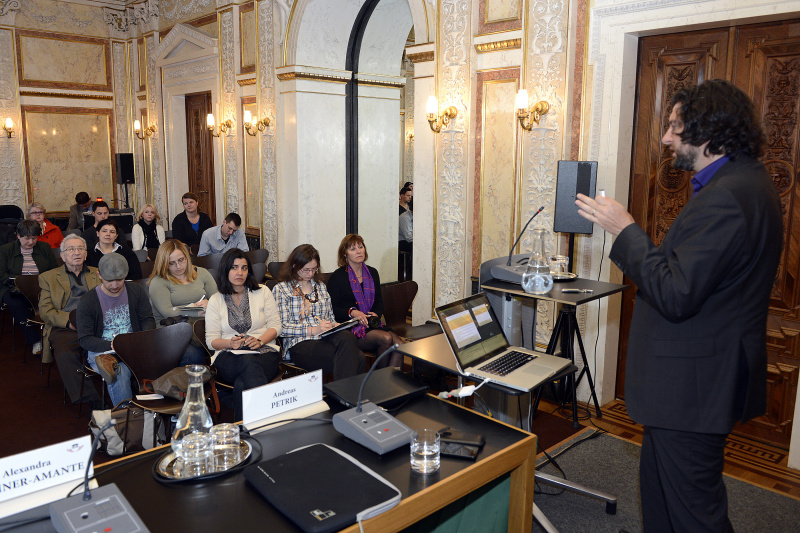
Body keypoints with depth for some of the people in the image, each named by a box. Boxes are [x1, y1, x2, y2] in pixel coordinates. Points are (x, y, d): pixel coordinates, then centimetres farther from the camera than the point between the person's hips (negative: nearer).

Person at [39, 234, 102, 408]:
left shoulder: (98, 274, 24)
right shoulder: (48, 277, 19)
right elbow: (45, 310, 7)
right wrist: (69, 321, -10)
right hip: (65, 329, -1)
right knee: (65, 354, -34)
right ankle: (92, 401, -31)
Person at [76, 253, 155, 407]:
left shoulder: (137, 291, 8)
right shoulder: (87, 302, -1)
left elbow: (148, 320, 11)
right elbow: (84, 340, -3)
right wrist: (112, 346, -21)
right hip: (101, 350, -2)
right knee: (119, 374, -34)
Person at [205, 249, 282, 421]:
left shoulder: (263, 292, 14)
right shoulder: (215, 301, 13)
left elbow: (275, 326, 8)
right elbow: (211, 340, 8)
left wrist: (259, 341, -12)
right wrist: (230, 343, -14)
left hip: (264, 351, 1)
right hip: (229, 356, -1)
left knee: (241, 385, -36)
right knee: (249, 362, -39)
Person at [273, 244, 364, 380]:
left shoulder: (320, 286, 26)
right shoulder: (281, 289, 8)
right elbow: (282, 328, -2)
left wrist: (335, 326, 4)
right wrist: (313, 330, -13)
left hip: (326, 338, 5)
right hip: (300, 344, -5)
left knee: (347, 337, -35)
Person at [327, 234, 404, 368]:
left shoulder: (372, 273, 18)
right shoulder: (337, 277, 2)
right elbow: (333, 309, -3)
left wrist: (375, 315, -3)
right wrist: (352, 312, -20)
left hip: (371, 323, 5)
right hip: (349, 327, -5)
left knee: (399, 344, -23)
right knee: (386, 338, -28)